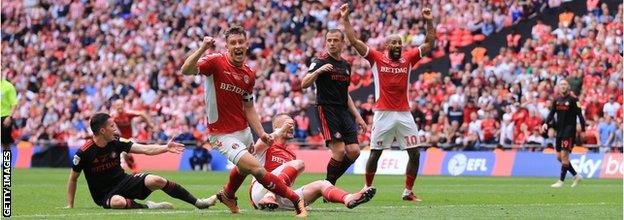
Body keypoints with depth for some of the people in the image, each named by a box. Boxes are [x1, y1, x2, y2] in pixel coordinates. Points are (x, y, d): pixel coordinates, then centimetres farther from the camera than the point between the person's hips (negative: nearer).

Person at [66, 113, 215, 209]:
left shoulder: (116, 142, -4)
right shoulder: (84, 153, -15)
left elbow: (145, 149, -6)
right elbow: (73, 179, -3)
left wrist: (165, 148, -20)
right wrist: (70, 206, -3)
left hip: (123, 182, 4)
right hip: (104, 195, -4)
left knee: (156, 181, -20)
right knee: (118, 202, -43)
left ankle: (198, 203, -11)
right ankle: (147, 207, -19)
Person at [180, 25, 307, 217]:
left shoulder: (249, 75, 5)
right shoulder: (216, 62, -15)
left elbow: (248, 107, 13)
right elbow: (186, 70, -29)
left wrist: (261, 133, 3)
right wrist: (203, 49, -41)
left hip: (243, 130, 8)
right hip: (223, 134, -8)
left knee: (244, 168, 30)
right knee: (257, 169, -18)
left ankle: (228, 195, 60)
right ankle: (296, 200, -10)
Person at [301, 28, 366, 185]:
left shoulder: (346, 65, 16)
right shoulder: (320, 61, -5)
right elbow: (304, 84, -16)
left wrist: (357, 116, 18)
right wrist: (318, 71, -33)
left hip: (343, 111, 7)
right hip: (327, 110, -7)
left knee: (354, 151, -5)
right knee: (339, 150, -18)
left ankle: (330, 182, 12)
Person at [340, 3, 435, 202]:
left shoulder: (408, 59, 9)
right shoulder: (376, 58, 2)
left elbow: (429, 43, 12)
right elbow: (354, 41, -2)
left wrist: (429, 22, 3)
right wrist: (345, 19, -5)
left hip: (404, 114, 3)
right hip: (383, 114, -3)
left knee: (414, 154, 0)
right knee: (375, 154, 4)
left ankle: (408, 192, 11)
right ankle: (367, 189, 19)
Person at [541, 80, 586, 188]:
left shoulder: (573, 99, -8)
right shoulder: (557, 100, 10)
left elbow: (579, 114, -10)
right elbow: (552, 113, 12)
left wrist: (583, 129, -14)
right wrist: (546, 123, -6)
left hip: (569, 131, -7)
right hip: (560, 130, 7)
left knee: (564, 156, -10)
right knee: (559, 157, 8)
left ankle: (561, 181, -5)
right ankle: (576, 176, 21)